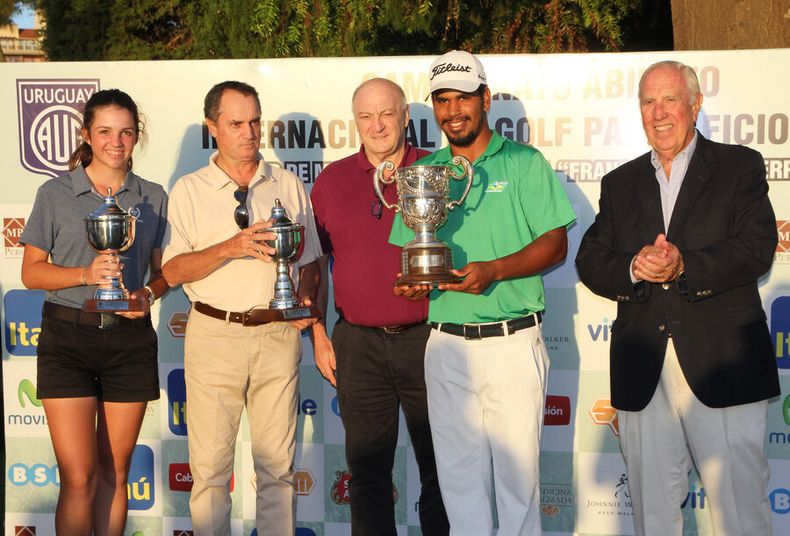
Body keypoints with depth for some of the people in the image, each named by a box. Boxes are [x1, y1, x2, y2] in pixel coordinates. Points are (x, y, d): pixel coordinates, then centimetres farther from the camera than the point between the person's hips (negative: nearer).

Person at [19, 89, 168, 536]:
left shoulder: (153, 197, 8)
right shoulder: (55, 194, 2)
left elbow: (163, 270, 12)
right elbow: (32, 271, 1)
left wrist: (148, 293, -10)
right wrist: (86, 273, -16)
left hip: (130, 338, 2)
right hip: (68, 336, -2)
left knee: (115, 473, 9)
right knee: (79, 477, -7)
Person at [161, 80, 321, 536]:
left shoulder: (290, 186, 11)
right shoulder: (189, 191, 5)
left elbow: (309, 260, 13)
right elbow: (173, 271, -2)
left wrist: (306, 300, -6)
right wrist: (231, 247, -16)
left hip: (279, 333, 1)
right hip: (214, 333, -1)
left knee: (278, 462, 5)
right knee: (211, 463, 2)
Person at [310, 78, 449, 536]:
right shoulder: (332, 180, 6)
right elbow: (315, 262, 12)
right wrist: (318, 333, 8)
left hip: (426, 338, -2)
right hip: (359, 343, 2)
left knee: (441, 467, 8)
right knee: (367, 469, 11)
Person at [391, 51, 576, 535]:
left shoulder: (524, 163, 1)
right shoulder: (423, 172, 12)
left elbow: (555, 243, -5)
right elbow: (407, 248, 15)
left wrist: (492, 270, -19)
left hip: (513, 341, -3)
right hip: (447, 344, 4)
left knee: (518, 466, 1)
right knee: (458, 470, 8)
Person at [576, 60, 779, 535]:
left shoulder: (740, 167, 5)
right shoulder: (621, 183, 16)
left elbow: (757, 248, -8)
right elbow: (590, 261, 7)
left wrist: (685, 266, -20)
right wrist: (632, 268, -14)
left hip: (722, 369, -3)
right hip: (643, 375, 4)